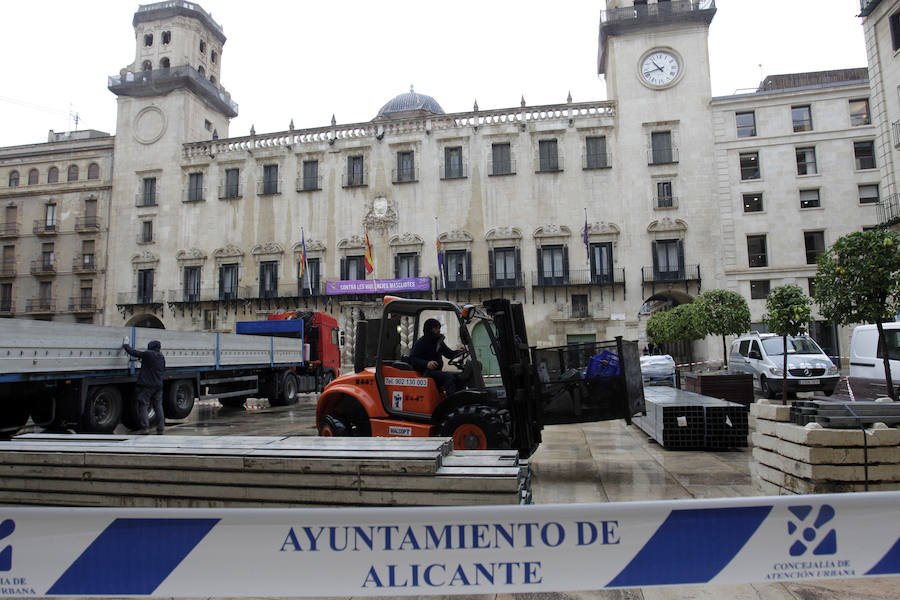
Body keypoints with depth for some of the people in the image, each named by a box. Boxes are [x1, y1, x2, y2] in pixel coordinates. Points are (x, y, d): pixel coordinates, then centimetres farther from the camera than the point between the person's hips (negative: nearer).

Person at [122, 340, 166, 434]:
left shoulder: (147, 354, -10)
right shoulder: (162, 357, 9)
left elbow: (133, 352, -7)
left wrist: (125, 346, 13)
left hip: (146, 385, -6)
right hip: (158, 385, 6)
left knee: (143, 406, 0)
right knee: (158, 406, 9)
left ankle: (145, 427, -5)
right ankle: (161, 428, 10)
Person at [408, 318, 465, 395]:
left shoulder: (439, 342, 18)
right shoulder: (421, 342, -5)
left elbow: (449, 354, 19)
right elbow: (411, 359, -15)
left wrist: (457, 351, -4)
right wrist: (426, 363, -31)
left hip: (437, 371, 8)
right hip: (426, 373, -8)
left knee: (459, 376, -5)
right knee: (449, 377, -28)